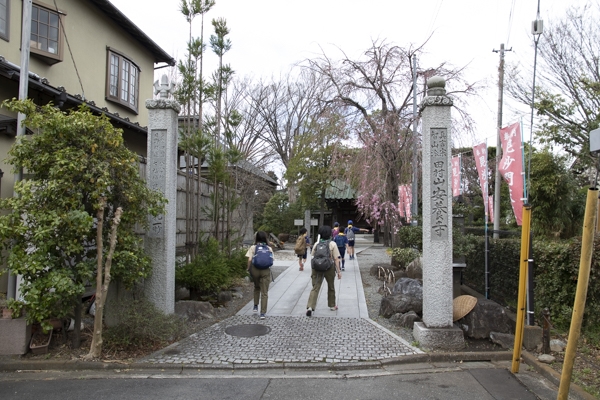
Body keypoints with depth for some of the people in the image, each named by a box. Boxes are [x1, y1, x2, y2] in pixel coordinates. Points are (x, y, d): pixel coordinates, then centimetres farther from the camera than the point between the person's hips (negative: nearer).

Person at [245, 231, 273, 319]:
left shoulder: (253, 247, -3)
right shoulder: (269, 248, 0)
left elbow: (250, 260, -8)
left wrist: (248, 269, 5)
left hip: (255, 269, 1)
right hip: (265, 270, 0)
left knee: (257, 288, 27)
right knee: (264, 292, 3)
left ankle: (256, 306, 27)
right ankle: (263, 313, 1)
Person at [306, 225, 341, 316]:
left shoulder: (316, 244, 4)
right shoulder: (332, 244, -4)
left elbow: (313, 257, 7)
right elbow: (336, 259, -7)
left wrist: (313, 271, 15)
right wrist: (338, 271, -2)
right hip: (329, 268, -1)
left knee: (315, 288, -1)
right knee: (331, 287, 19)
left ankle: (310, 307, -17)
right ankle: (332, 305, 33)